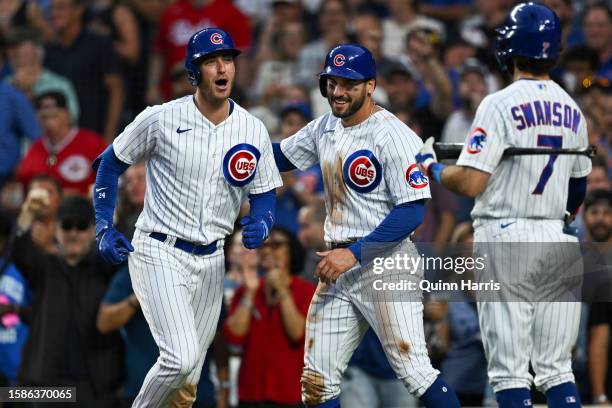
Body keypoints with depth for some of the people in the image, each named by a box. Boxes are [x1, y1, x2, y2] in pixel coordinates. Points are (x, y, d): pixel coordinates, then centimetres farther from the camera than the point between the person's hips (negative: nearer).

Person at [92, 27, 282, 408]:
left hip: (210, 261, 5)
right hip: (159, 253, -5)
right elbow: (110, 163, 3)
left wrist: (261, 225, -17)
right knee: (182, 357, -22)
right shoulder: (161, 119, -9)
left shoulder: (253, 130, 1)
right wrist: (104, 229, -5)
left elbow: (265, 197, 6)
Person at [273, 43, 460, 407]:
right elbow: (279, 156, 27)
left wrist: (355, 253, -23)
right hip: (338, 267, 8)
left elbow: (412, 212, -19)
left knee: (413, 369, -15)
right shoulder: (325, 128, 11)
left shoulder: (394, 136, -14)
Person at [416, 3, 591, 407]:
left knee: (510, 369, -3)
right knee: (558, 369, 8)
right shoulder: (572, 110, 8)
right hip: (558, 240, 6)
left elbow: (470, 183, -15)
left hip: (505, 238, -6)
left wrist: (430, 166, 3)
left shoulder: (500, 105, -11)